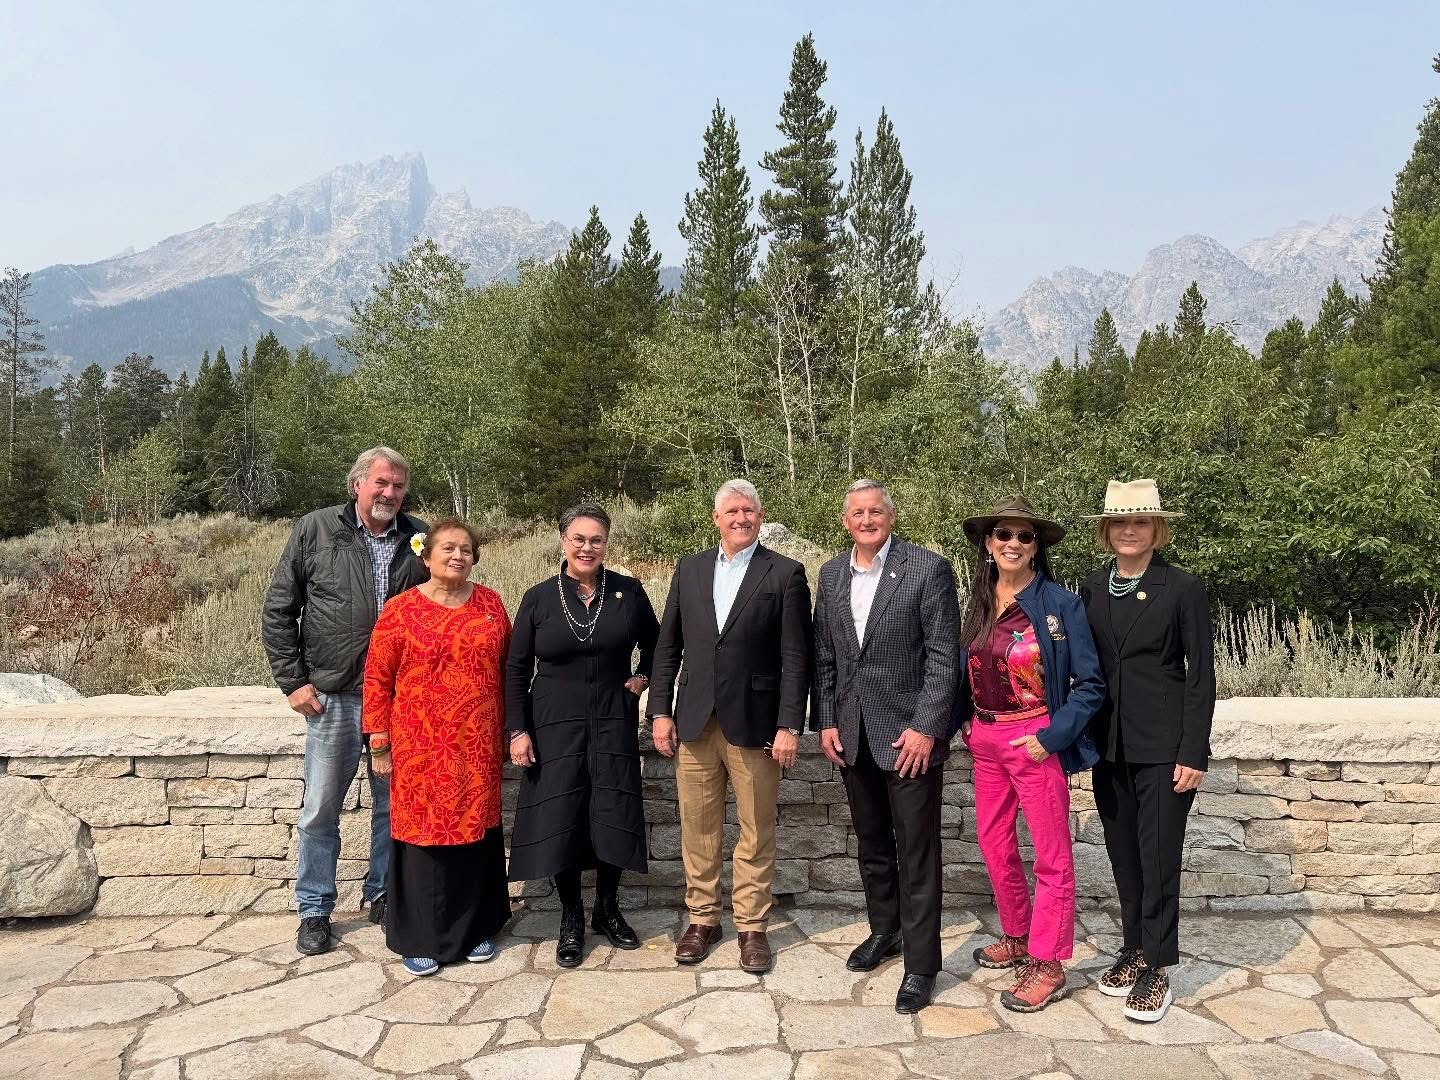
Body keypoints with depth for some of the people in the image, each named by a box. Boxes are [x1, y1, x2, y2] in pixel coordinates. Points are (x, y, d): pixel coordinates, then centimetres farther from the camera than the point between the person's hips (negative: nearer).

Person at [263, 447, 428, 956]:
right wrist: (293, 681, -3)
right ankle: (314, 910, 25)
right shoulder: (315, 530, -3)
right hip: (333, 697, -1)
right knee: (320, 810, 8)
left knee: (394, 805, 13)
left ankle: (381, 894, 32)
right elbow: (278, 612, 1)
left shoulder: (419, 537, 1)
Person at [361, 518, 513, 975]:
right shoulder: (400, 610, -5)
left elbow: (507, 670, 11)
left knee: (476, 832, 12)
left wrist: (506, 730, 10)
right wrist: (380, 744, -4)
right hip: (422, 750, -3)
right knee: (423, 833, 5)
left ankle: (475, 927, 29)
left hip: (478, 749, 3)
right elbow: (377, 680, -3)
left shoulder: (490, 604, 4)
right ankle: (420, 937, 22)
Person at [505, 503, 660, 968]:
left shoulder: (629, 592, -1)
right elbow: (515, 669, 1)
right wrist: (517, 731, -4)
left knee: (614, 817, 4)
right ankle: (571, 919, 20)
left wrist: (644, 677, 1)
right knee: (560, 819, 2)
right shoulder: (539, 597, -2)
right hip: (556, 725, 0)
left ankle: (607, 909, 25)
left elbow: (654, 645, 17)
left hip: (614, 721, 1)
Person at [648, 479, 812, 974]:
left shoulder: (785, 574, -3)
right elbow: (668, 646, 9)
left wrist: (789, 726, -11)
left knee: (756, 833, 8)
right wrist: (661, 711, 4)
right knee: (698, 830, 11)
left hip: (755, 724, -3)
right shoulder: (690, 568, 8)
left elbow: (795, 657, -6)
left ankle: (752, 925, 23)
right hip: (694, 723, 3)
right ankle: (702, 918, 27)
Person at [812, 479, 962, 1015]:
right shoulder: (831, 574, 7)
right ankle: (884, 930, 38)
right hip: (852, 734, 5)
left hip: (909, 731, -5)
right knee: (872, 843, 18)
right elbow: (824, 656, 11)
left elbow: (944, 657, -11)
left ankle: (921, 964, 14)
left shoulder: (929, 568, -9)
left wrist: (925, 728, -15)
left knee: (916, 851, 2)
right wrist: (826, 720, 4)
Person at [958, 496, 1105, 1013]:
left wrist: (1052, 736, -16)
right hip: (985, 742, 6)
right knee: (994, 845, 16)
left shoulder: (1060, 604, -11)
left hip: (1035, 742, -6)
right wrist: (966, 723, 6)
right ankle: (1016, 937, 36)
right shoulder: (978, 605, 5)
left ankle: (1047, 965, 17)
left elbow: (1091, 683, -10)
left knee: (1051, 856, 4)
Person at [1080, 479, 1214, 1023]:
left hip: (1162, 747, -4)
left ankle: (1156, 969, 14)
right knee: (1123, 853, 13)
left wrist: (1193, 754, -11)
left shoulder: (1183, 588, -7)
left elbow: (1201, 677, -7)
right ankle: (1135, 948, 28)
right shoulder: (1093, 589, 6)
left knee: (1158, 856, 1)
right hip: (1109, 745, 5)